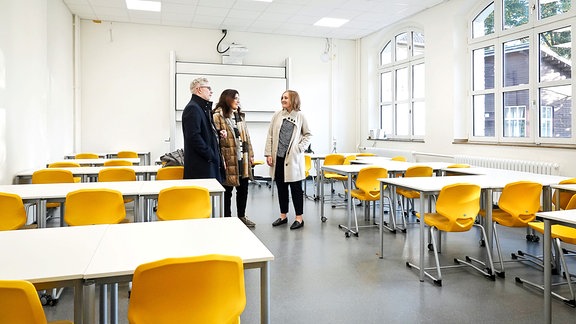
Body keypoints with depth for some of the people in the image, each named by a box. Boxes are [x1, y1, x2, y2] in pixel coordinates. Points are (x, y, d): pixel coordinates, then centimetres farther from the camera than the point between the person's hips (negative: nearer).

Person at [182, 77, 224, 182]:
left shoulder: (204, 108, 21)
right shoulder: (192, 108, -11)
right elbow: (194, 137, -20)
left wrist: (218, 133, 10)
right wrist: (210, 155, -17)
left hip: (211, 163, 10)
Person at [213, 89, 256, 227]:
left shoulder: (240, 115, 16)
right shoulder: (218, 116, -7)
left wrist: (250, 154, 15)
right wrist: (220, 159, -17)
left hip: (243, 159, 7)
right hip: (229, 159, -7)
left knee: (243, 188, 13)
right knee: (227, 190, 3)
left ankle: (242, 216, 27)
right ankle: (227, 218, 16)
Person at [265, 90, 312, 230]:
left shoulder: (300, 116, 0)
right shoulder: (277, 115, 6)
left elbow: (308, 134, 6)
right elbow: (270, 136, 5)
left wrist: (300, 148, -7)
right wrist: (268, 154, -1)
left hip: (293, 158, -3)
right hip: (278, 158, 3)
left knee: (296, 188, 2)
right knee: (281, 187, 11)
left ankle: (299, 218, 11)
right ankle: (283, 216, 24)